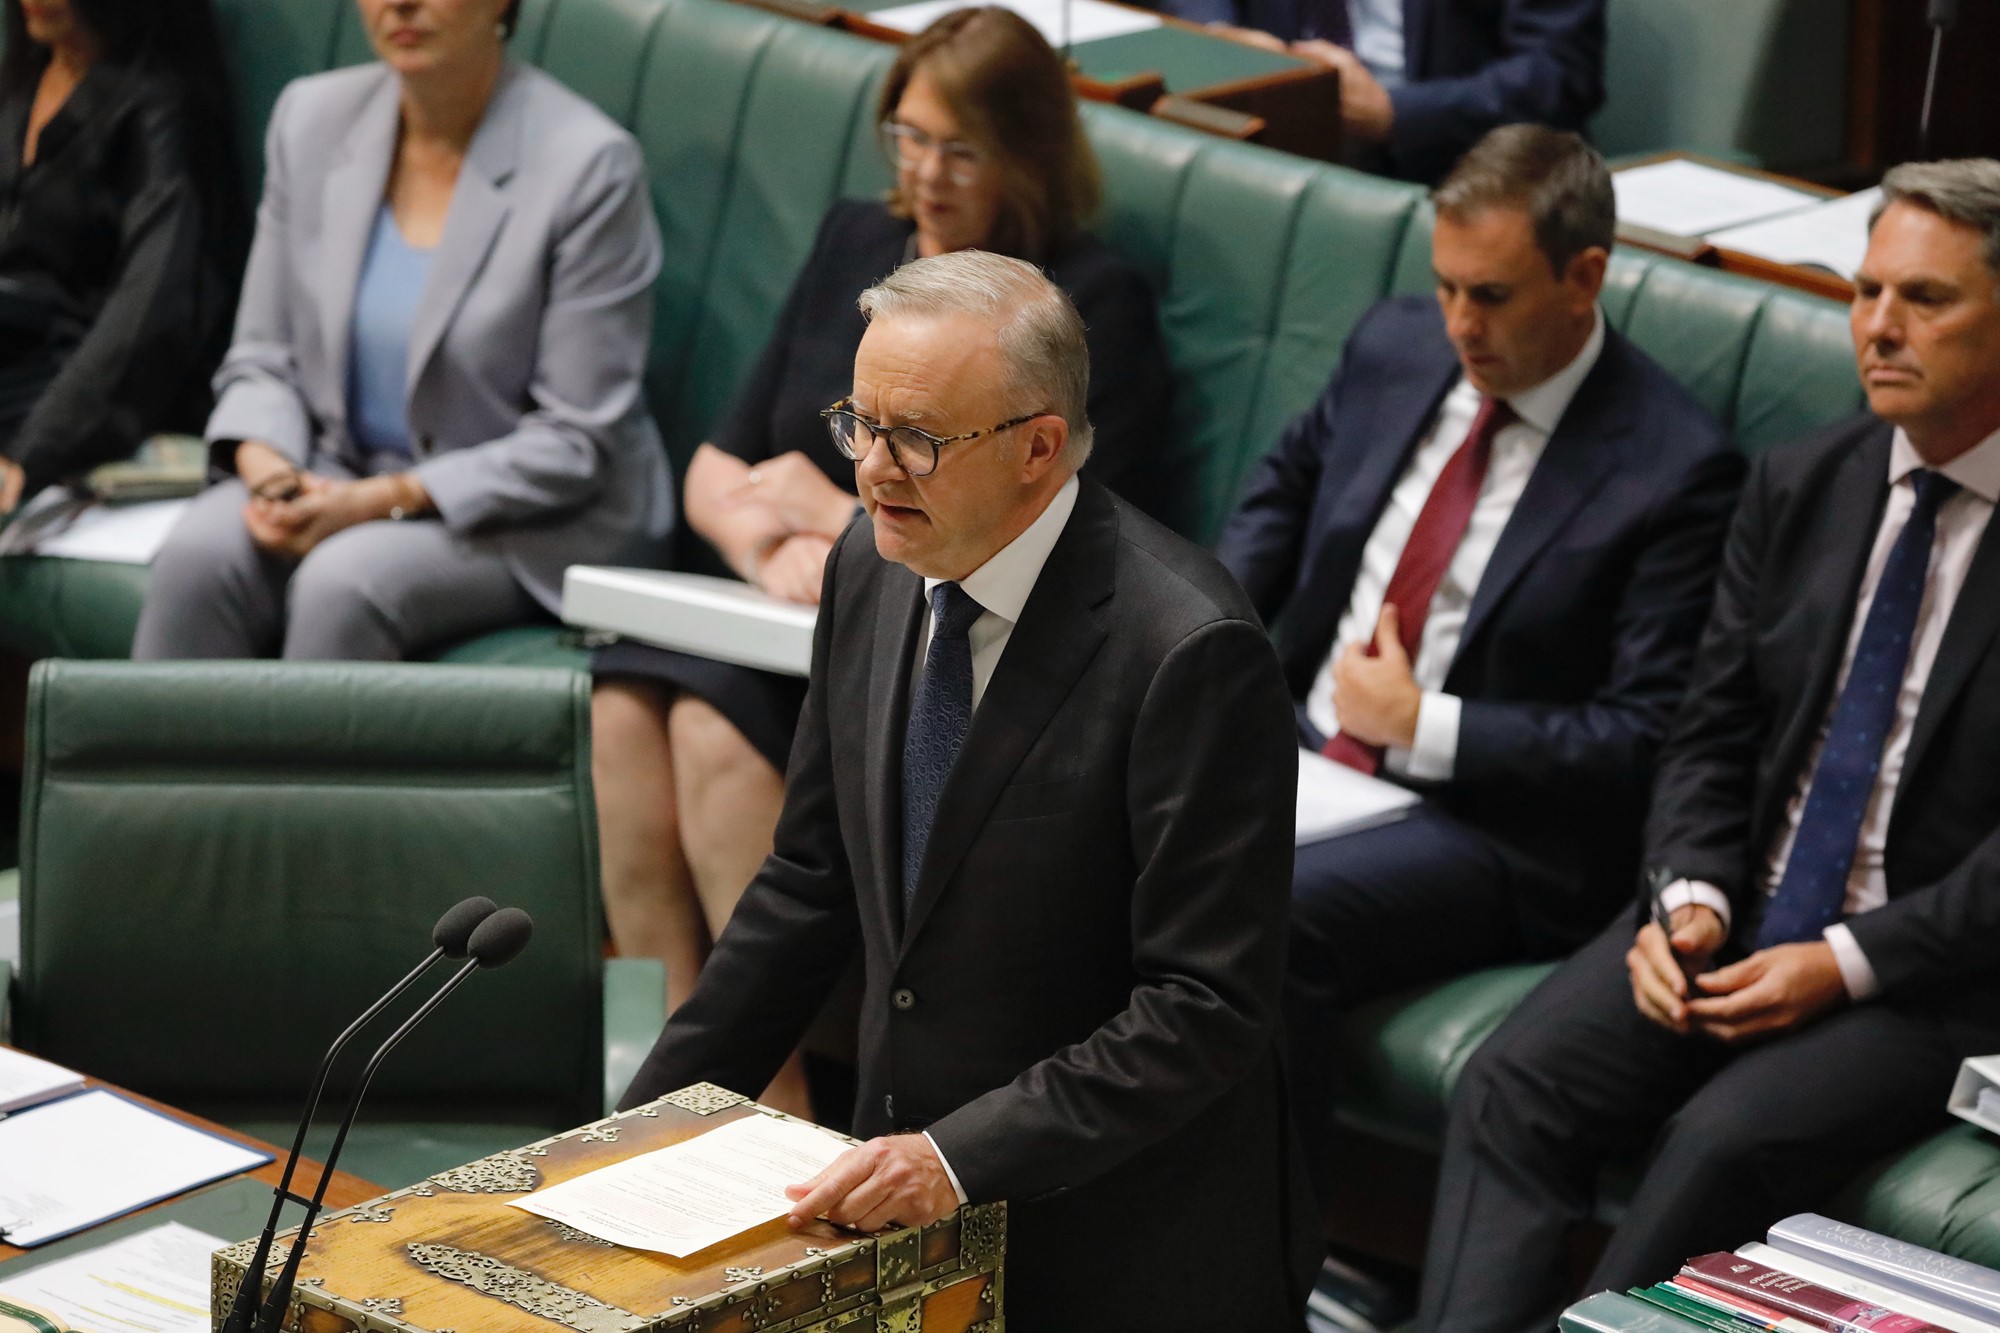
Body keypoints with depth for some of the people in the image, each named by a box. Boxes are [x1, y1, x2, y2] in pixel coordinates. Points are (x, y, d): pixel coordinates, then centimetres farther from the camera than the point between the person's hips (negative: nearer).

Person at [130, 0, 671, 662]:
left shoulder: (589, 164, -14)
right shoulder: (311, 118, 3)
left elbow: (576, 443, -13)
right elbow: (263, 358, 9)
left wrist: (386, 500, -21)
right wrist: (263, 464, -13)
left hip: (537, 521, -4)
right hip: (341, 472, 5)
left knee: (341, 582, -32)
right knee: (196, 556, -26)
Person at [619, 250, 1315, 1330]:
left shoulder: (1189, 651, -21)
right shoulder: (873, 569, 1)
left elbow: (1207, 1008, -21)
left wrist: (961, 1155, -26)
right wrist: (646, 1125, 6)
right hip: (917, 1202, 6)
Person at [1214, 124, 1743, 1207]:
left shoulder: (1675, 469, -12)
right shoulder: (1394, 348, 8)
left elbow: (1646, 741, -13)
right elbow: (1289, 483, 27)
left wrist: (1424, 729, -15)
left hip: (1486, 824, -6)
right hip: (1299, 752, 7)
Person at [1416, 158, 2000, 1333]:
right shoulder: (1801, 486, 10)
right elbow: (1713, 736, 11)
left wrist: (1845, 964, -19)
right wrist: (1692, 899, -7)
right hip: (1740, 919, 6)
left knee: (1728, 1139, -30)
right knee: (1515, 1085, -18)